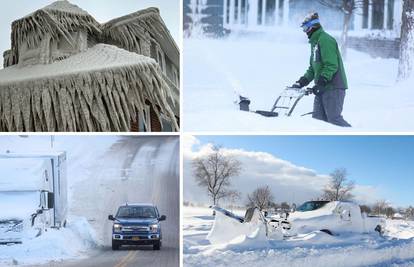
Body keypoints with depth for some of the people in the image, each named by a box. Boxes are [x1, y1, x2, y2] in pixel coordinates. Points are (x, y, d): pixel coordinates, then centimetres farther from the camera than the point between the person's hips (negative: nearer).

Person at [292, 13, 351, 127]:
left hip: (333, 87, -10)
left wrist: (320, 83, -24)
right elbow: (313, 67, 23)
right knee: (317, 118, 7)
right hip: (322, 87, 10)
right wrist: (302, 81, 12)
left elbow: (331, 65, -21)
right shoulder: (314, 42, 19)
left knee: (334, 119, -10)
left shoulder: (325, 40, -13)